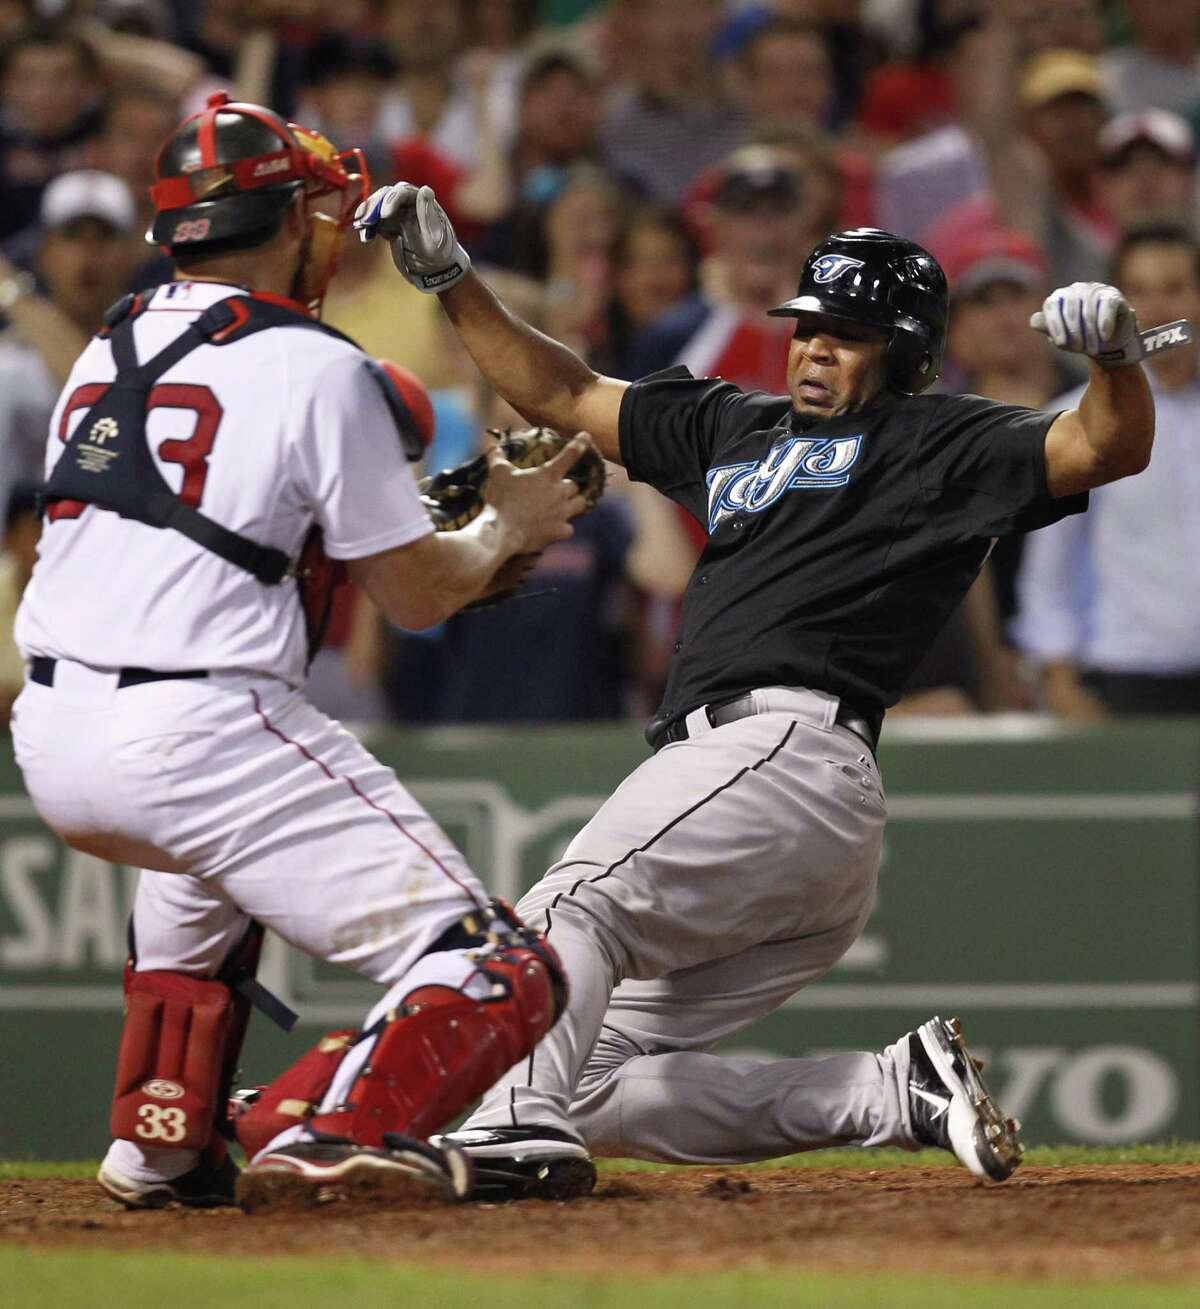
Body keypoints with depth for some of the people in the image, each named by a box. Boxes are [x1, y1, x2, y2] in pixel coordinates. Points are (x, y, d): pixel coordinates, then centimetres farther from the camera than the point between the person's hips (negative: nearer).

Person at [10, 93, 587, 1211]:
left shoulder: (106, 351, 16)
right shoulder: (318, 369, -4)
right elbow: (418, 597, 2)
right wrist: (508, 524, 22)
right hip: (199, 739, -7)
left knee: (203, 846, 42)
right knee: (501, 978, -6)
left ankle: (161, 1138, 32)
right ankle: (330, 1129, -30)